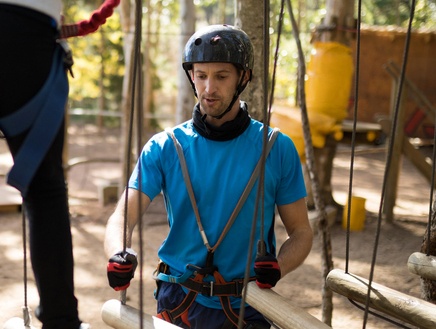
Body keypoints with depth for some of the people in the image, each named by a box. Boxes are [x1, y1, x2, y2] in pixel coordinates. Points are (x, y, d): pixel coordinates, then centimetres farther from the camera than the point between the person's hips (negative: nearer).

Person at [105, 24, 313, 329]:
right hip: (177, 303, 1)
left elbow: (301, 232, 5)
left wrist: (278, 266, -16)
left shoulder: (277, 149, 0)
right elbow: (122, 217, -6)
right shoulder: (165, 148, 1)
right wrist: (119, 255, -28)